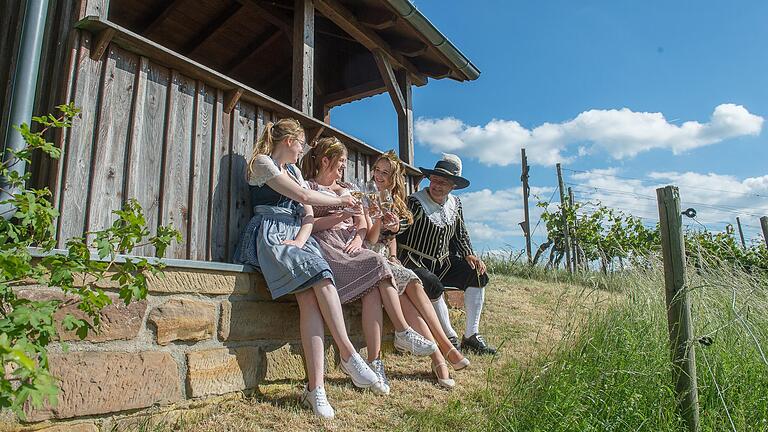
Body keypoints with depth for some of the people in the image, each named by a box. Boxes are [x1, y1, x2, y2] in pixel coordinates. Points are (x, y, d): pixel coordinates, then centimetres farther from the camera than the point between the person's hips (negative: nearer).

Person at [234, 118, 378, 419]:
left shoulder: (294, 171, 28)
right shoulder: (262, 162, 6)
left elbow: (308, 214, 15)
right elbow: (302, 196, -3)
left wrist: (300, 240, -6)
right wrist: (340, 201, 10)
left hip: (297, 235, 6)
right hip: (270, 235, -6)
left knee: (311, 296, -22)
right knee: (321, 275, -30)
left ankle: (315, 388, -30)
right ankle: (348, 354, -23)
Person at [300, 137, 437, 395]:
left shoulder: (347, 190, 31)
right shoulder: (309, 187, 13)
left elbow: (362, 224, 21)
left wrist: (358, 238, -2)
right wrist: (341, 216, -13)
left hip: (351, 246, 5)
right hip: (326, 245, -5)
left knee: (373, 289, -26)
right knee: (377, 264, -30)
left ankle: (375, 363, -33)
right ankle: (403, 333, -26)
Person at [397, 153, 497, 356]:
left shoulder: (455, 204, 8)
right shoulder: (415, 202, -13)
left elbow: (460, 235, 18)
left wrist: (468, 255, 2)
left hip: (443, 263, 7)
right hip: (414, 263, -7)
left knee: (478, 275, -7)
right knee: (433, 285, -34)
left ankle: (471, 336, -3)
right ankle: (450, 338, -15)